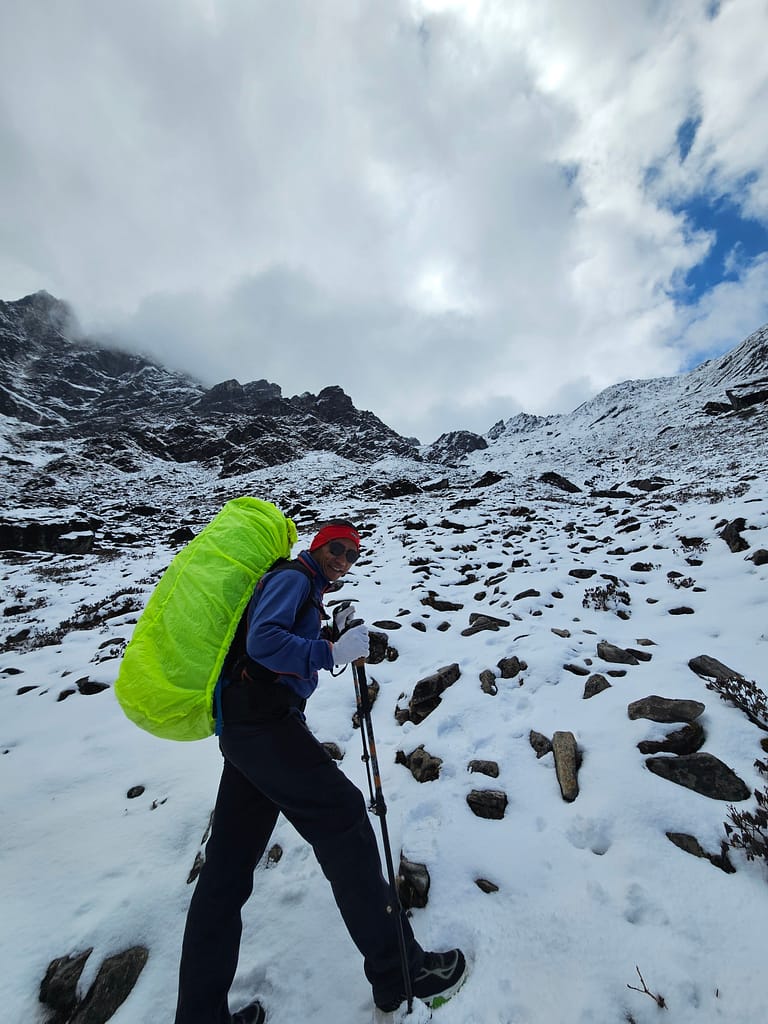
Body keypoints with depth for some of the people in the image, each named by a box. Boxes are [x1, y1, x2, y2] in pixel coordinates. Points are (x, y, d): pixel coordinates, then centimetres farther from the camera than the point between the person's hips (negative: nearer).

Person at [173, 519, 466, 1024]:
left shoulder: (305, 590, 22)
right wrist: (331, 651, -23)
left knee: (227, 867, 12)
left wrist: (334, 634, 12)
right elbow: (263, 641, -23)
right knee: (342, 817, -4)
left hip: (245, 726, 10)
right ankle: (398, 971, 9)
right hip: (264, 721, -10)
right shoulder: (292, 577, -8)